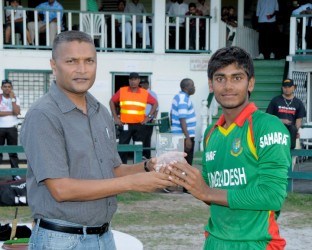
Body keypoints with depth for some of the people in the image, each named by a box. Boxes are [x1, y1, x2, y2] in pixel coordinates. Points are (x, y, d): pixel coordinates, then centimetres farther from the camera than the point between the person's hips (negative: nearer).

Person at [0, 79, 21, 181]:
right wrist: (11, 113, -9)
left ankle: (15, 173, 6)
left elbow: (17, 112, -10)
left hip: (12, 128, 1)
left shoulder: (16, 98, 6)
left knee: (13, 152, 4)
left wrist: (12, 98, -10)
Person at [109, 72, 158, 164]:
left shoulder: (145, 93, 2)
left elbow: (155, 103, 11)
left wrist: (149, 116, 2)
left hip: (139, 125, 1)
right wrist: (115, 117, 3)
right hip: (125, 125, -1)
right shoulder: (121, 91, 0)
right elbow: (112, 102, 10)